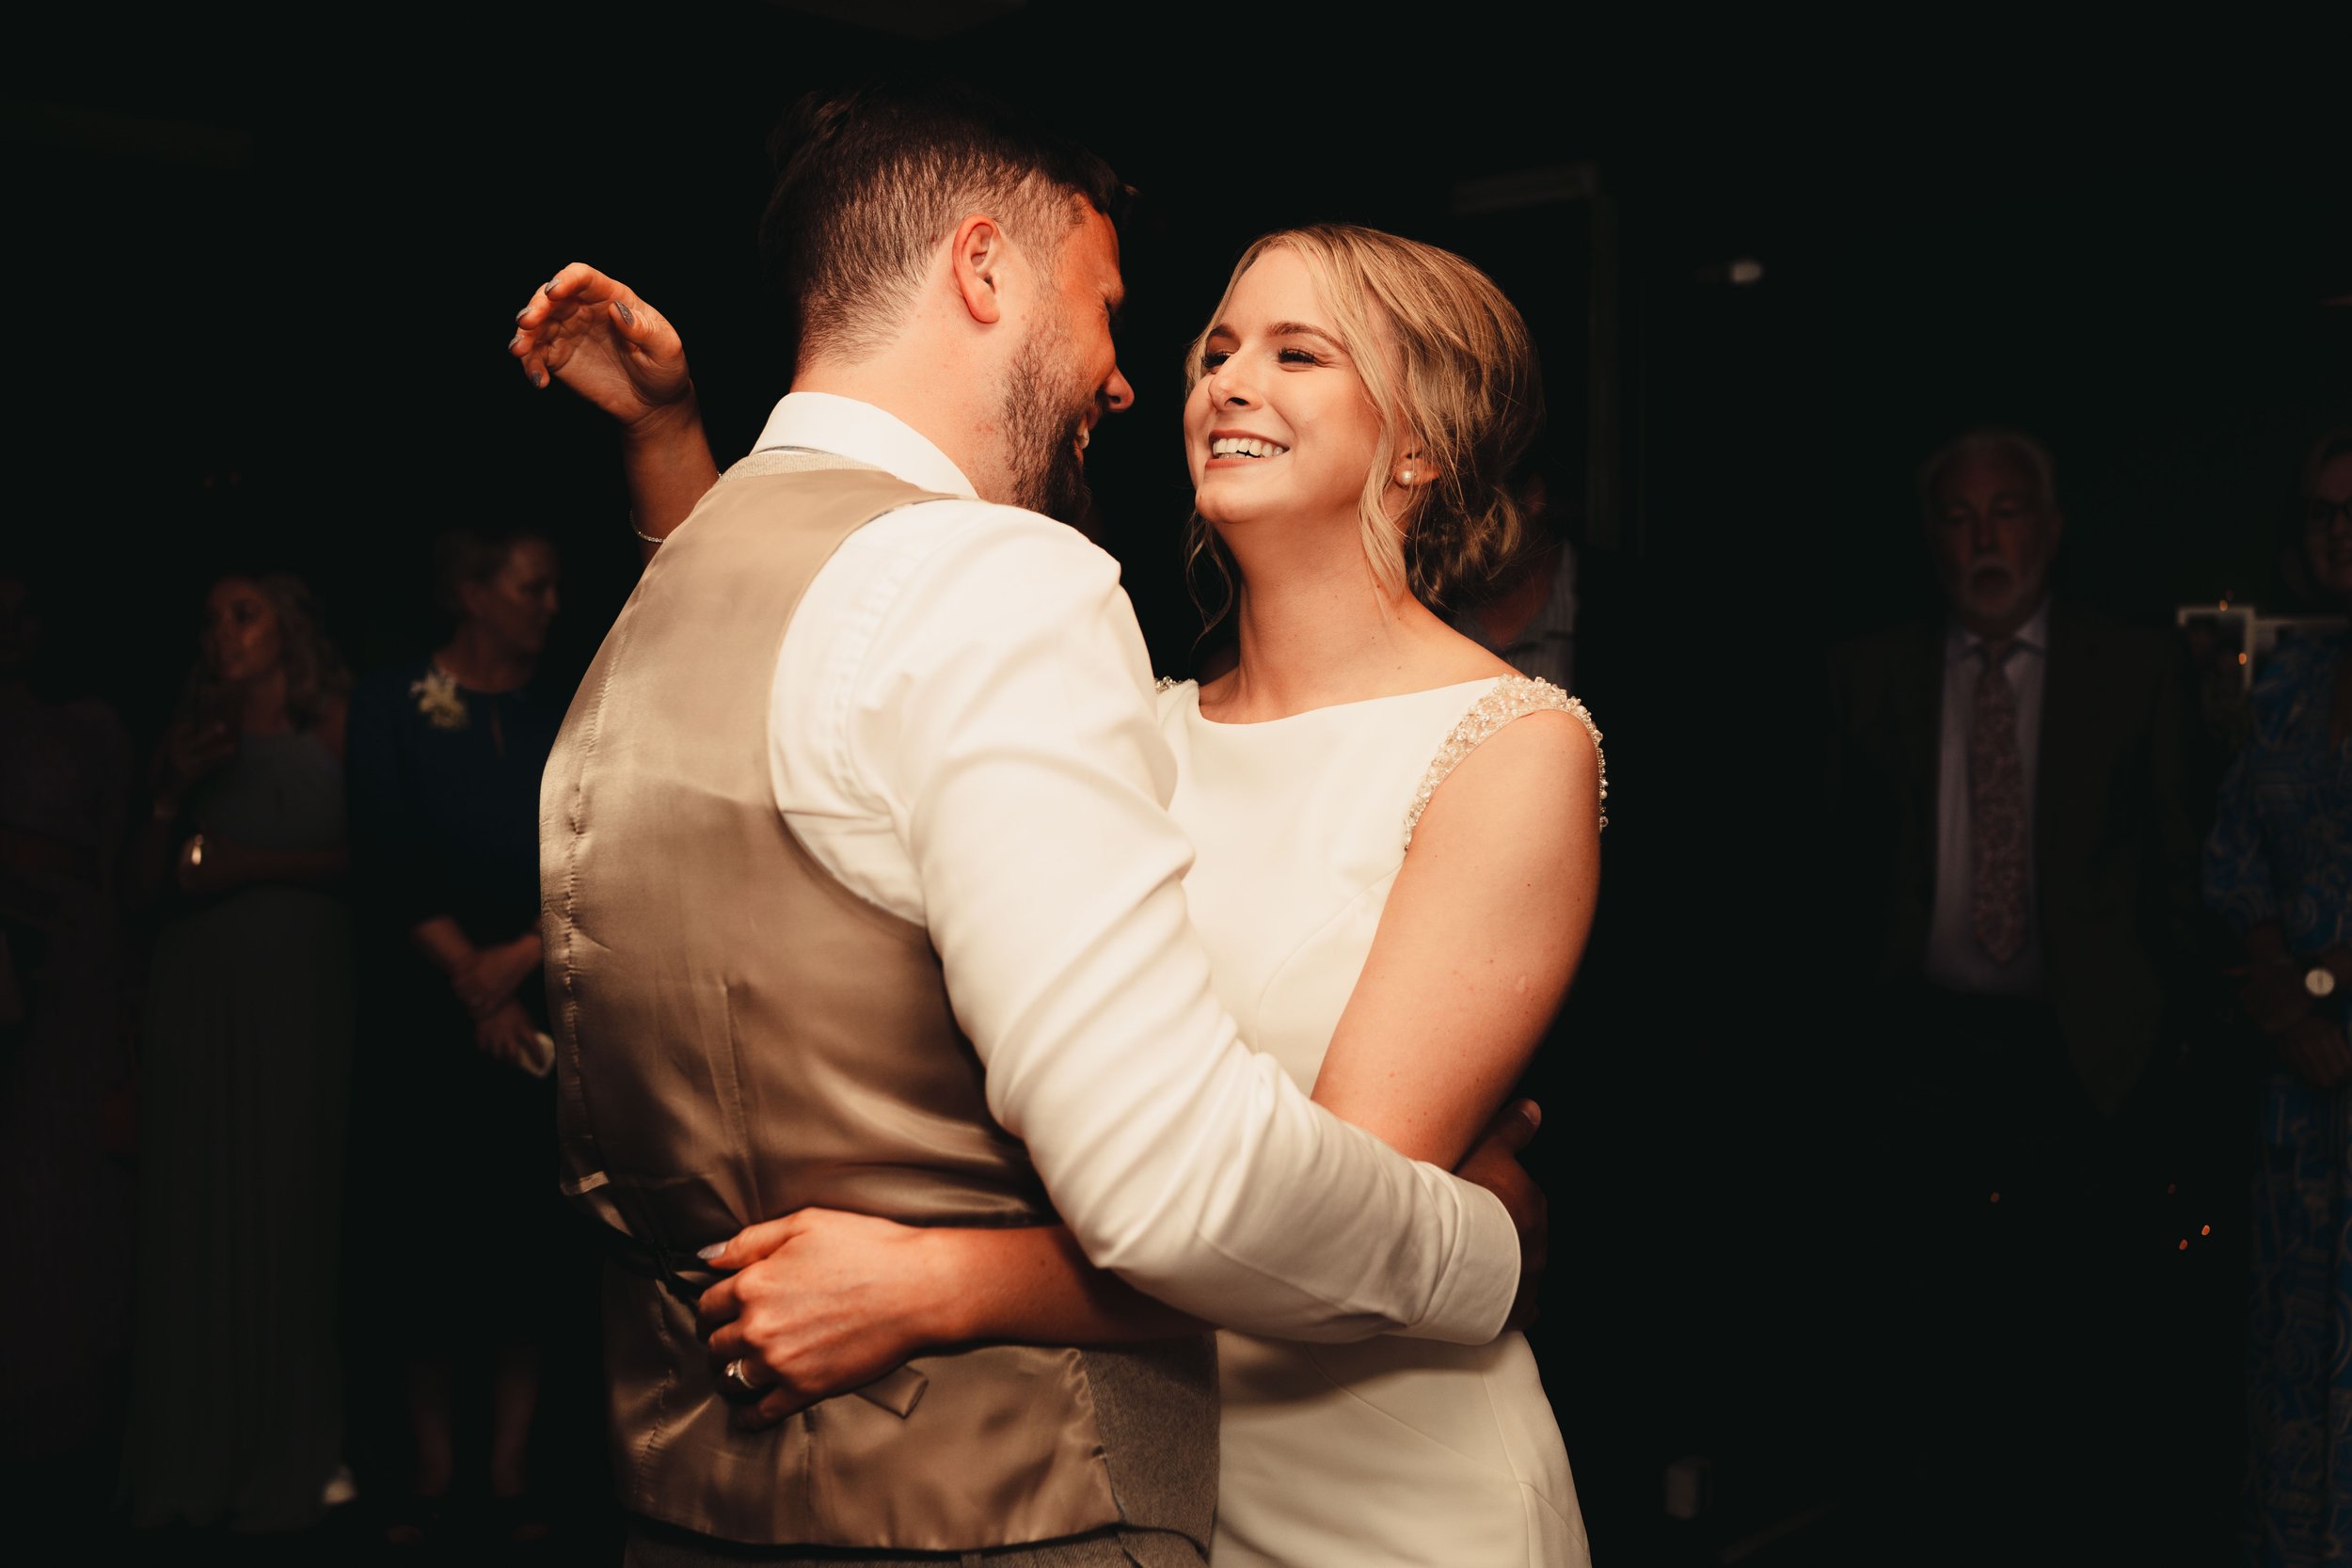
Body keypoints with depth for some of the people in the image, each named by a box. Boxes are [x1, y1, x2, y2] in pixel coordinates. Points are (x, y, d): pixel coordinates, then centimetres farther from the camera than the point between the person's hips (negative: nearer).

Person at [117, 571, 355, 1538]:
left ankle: (300, 1451, 2)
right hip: (197, 987, 4)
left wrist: (252, 865, -6)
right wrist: (170, 798, 1)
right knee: (198, 1207, 0)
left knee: (294, 1198, -4)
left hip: (303, 982, -4)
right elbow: (148, 882, 15)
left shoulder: (332, 723, 6)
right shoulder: (194, 738, 18)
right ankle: (202, 1454, 5)